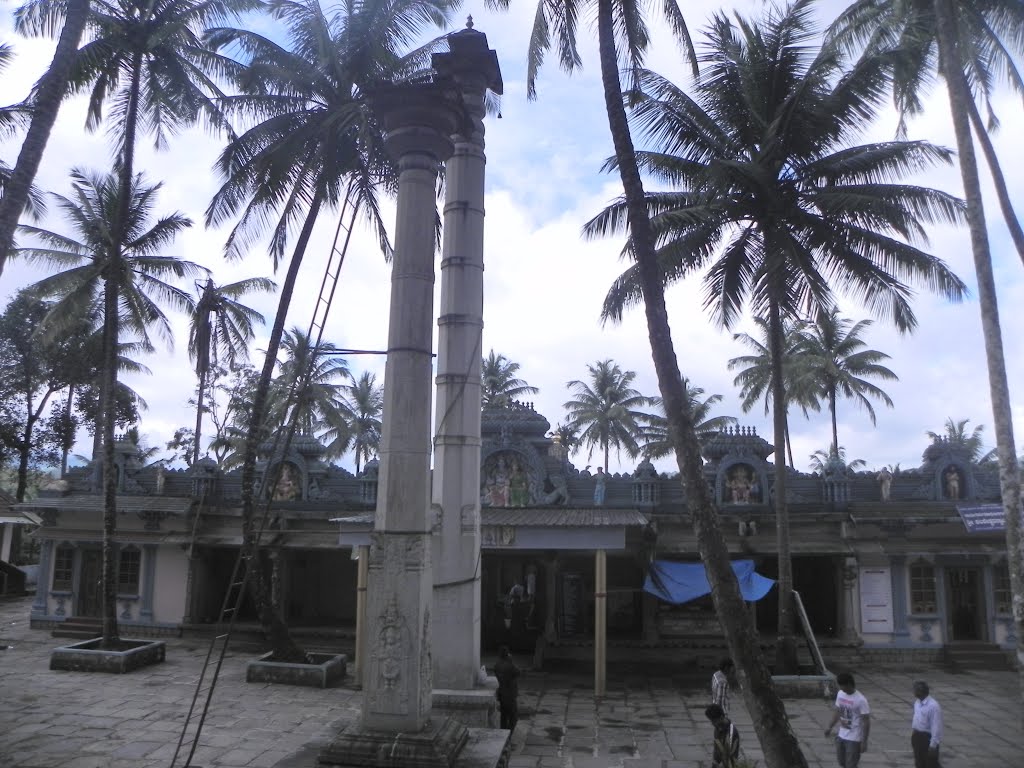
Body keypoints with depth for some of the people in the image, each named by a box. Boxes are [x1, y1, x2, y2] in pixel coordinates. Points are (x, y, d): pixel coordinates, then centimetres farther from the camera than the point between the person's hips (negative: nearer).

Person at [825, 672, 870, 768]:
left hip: (854, 739, -7)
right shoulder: (840, 694, 0)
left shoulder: (860, 700, -21)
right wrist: (830, 727, 12)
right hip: (841, 736, 7)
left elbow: (866, 722, -17)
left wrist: (864, 741, -16)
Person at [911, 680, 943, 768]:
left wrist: (933, 745, -20)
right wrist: (913, 733, 18)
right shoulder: (917, 702, 2)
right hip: (917, 736, 8)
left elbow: (936, 727, -22)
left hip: (928, 738, -8)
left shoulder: (933, 706, -23)